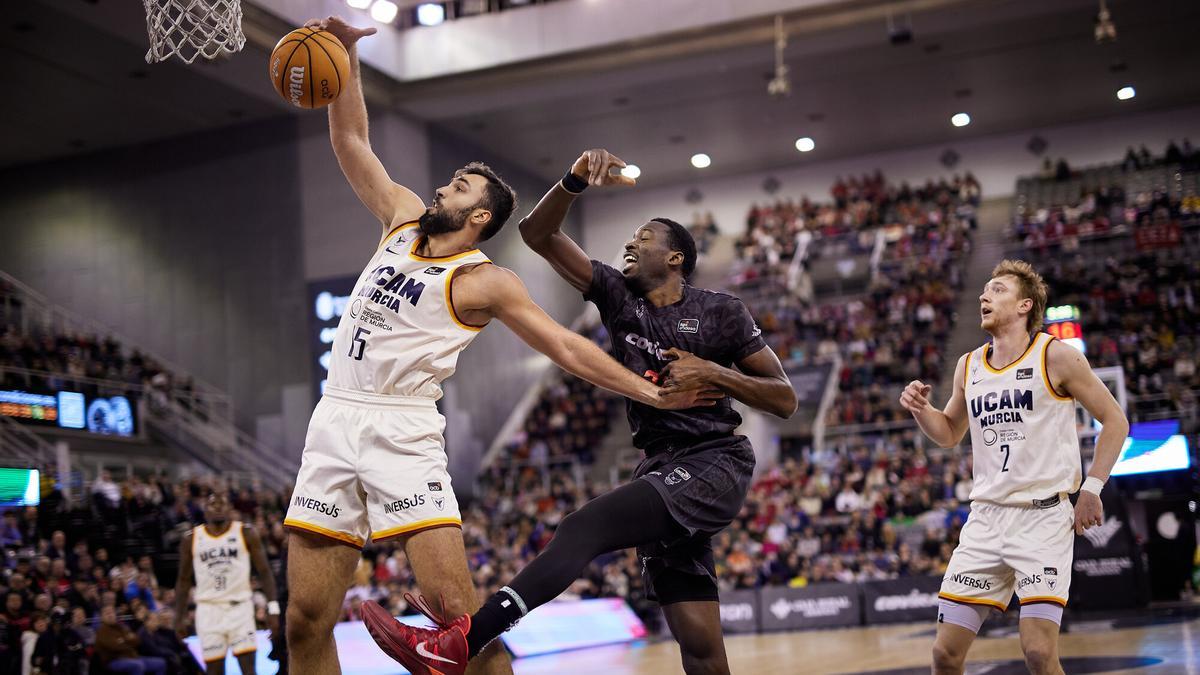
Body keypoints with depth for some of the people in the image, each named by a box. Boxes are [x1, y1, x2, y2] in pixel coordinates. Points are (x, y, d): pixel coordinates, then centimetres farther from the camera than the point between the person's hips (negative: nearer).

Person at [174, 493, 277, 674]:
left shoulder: (246, 534, 0)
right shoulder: (191, 539, 5)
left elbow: (264, 572, 0)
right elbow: (184, 581, 12)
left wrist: (273, 608, -8)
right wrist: (179, 618, 8)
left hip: (239, 607, -1)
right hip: (208, 610, 1)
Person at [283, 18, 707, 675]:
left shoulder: (485, 282, 0)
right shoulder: (404, 217, 15)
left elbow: (566, 346, -3)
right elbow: (351, 144, 20)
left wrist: (651, 392, -10)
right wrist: (346, 57, 12)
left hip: (402, 431, -5)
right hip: (334, 420, 5)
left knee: (458, 609, -16)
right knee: (306, 620, -1)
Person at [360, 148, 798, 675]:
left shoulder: (720, 312, 0)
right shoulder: (617, 295, 11)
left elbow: (786, 400, 1)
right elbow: (538, 234, 3)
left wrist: (713, 373, -12)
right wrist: (576, 181, -14)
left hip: (715, 463, -6)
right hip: (660, 467, 6)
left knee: (586, 527, -27)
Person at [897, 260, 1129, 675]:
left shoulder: (1055, 356, -5)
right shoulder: (968, 366, 11)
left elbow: (1114, 420, 0)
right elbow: (949, 434, 25)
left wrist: (1092, 489, -8)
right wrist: (920, 410, 4)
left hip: (1043, 517, -5)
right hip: (985, 519, 5)